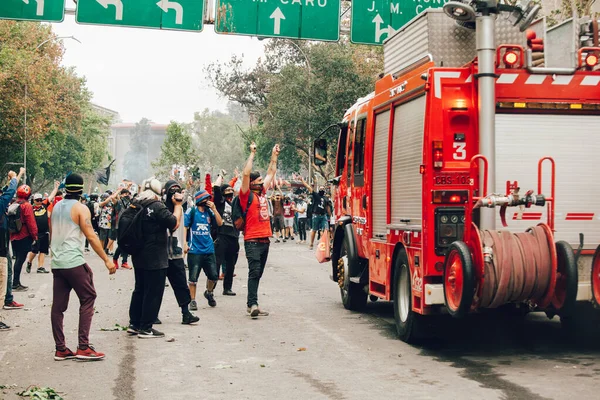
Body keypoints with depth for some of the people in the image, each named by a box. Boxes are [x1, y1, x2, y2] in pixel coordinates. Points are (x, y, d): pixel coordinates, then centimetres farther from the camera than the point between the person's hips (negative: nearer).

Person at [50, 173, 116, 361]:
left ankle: (61, 349, 9)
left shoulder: (56, 207, 12)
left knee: (58, 305, 6)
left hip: (57, 263, 7)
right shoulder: (80, 208, -8)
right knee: (87, 299, 1)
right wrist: (107, 260, -12)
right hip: (74, 262, -7)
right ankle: (83, 347, -4)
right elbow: (91, 236, -14)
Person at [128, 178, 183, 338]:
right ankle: (146, 328, 2)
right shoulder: (157, 206, -20)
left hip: (139, 257, 8)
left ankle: (134, 324, 23)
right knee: (153, 293, 0)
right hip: (155, 258, -8)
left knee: (139, 289, 18)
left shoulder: (136, 205, 5)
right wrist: (178, 204, -9)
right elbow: (174, 223, -19)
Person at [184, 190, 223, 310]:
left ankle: (209, 292, 33)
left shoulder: (209, 212, 8)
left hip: (209, 249, 4)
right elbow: (184, 227, -5)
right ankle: (193, 300, 11)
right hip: (195, 250, -4)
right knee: (193, 277, 0)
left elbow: (220, 223, 1)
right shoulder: (191, 211, -4)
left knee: (214, 275, 5)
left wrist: (214, 209, -6)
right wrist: (185, 243, -12)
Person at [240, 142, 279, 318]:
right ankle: (253, 305, -20)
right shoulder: (247, 195, -5)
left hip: (265, 239, 8)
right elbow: (246, 174, -17)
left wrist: (274, 156, 28)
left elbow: (271, 173, 26)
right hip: (252, 240, -8)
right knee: (254, 271, -15)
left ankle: (251, 303, 18)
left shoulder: (262, 193, 15)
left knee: (258, 273, 11)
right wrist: (252, 154, -13)